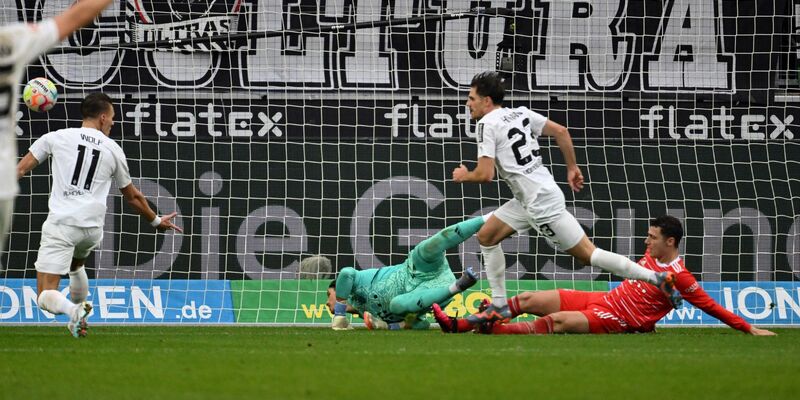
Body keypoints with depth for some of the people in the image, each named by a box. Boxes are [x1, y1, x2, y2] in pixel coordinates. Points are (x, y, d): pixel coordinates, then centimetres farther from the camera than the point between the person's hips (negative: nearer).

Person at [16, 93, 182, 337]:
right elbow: (132, 196, 23)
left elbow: (20, 169, 4)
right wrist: (156, 221, 38)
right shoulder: (114, 150, 12)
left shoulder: (57, 137, 5)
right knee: (75, 264, 37)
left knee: (46, 296, -5)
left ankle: (74, 310, -33)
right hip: (93, 228, 3)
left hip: (61, 223, -3)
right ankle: (78, 313, 33)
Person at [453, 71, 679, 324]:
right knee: (486, 236, 13)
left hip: (541, 202, -10)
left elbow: (485, 175, -17)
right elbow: (560, 132, 11)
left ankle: (658, 278, -7)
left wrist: (464, 176, 4)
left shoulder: (487, 124, -11)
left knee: (587, 254, -6)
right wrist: (572, 168, 18)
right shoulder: (520, 113, 12)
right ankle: (499, 306, 15)